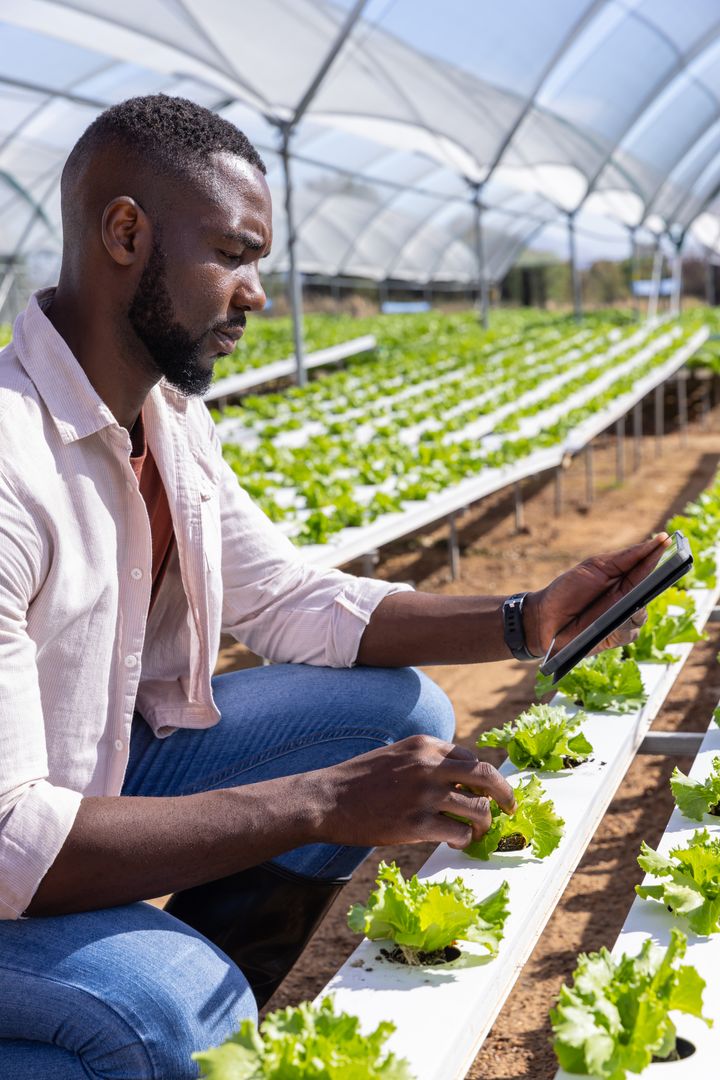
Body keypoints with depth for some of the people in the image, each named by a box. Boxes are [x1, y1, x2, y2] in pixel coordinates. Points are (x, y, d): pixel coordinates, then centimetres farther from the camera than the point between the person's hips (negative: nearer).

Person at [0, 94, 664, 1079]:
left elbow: (288, 600, 6)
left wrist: (524, 623, -5)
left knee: (403, 708, 0)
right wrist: (324, 804, -34)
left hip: (110, 767, 8)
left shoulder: (171, 416, -1)